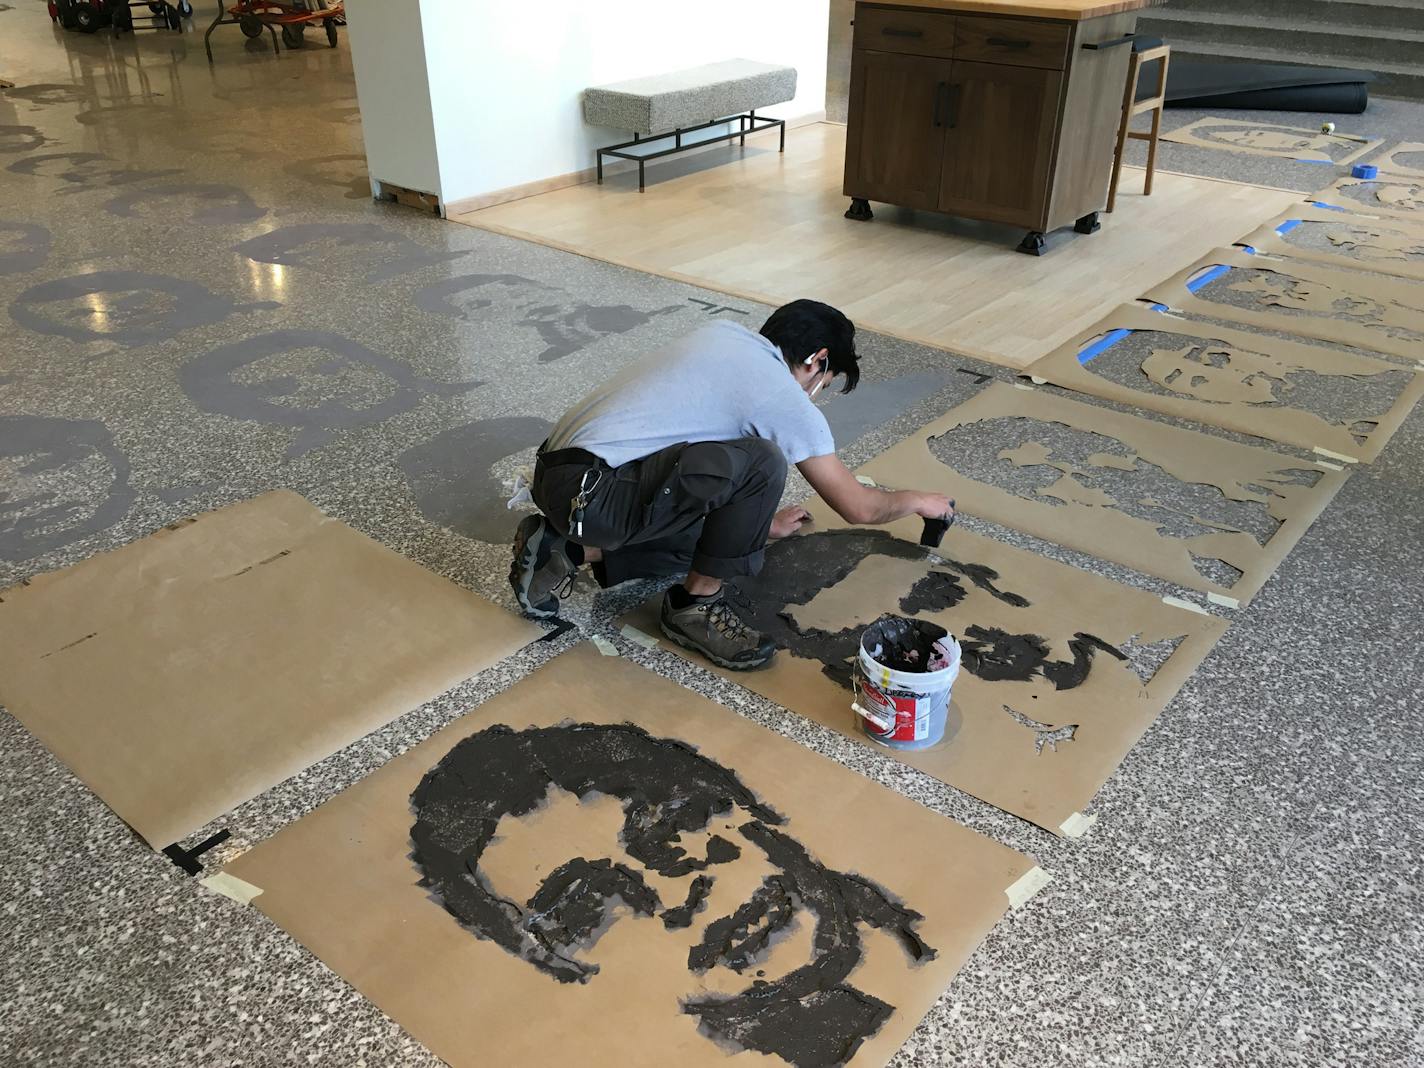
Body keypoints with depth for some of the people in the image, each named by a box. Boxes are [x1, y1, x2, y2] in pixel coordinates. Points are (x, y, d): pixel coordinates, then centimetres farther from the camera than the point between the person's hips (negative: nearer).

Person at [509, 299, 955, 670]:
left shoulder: (721, 333, 17)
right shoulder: (784, 398, -6)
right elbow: (860, 508, 3)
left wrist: (761, 521, 40)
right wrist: (919, 500, 23)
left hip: (554, 473, 9)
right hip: (589, 492, -9)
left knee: (709, 531, 24)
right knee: (761, 464, -16)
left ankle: (567, 551, 16)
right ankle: (695, 606, 0)